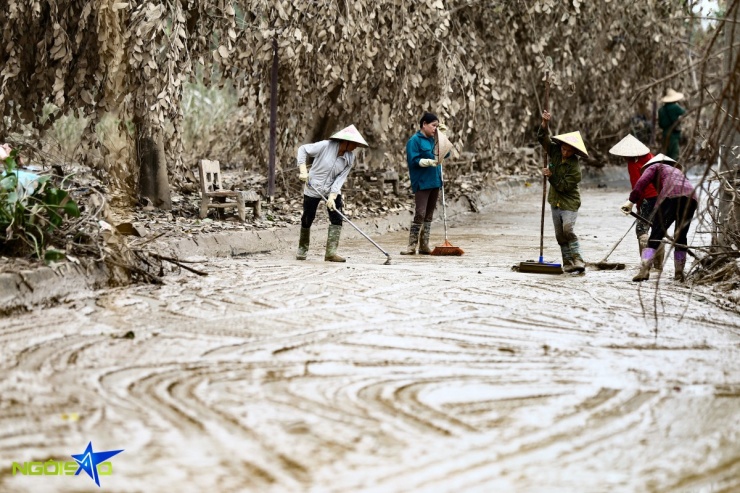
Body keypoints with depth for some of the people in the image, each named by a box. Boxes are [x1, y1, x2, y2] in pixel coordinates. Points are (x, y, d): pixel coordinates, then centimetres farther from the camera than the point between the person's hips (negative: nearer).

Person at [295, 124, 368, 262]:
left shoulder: (350, 158, -9)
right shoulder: (325, 146, -21)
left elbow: (340, 178, -12)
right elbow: (303, 149, -13)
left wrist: (332, 196, -22)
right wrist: (303, 170, -22)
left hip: (332, 190, 3)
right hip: (313, 189, -3)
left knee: (337, 219, -11)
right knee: (307, 220, 4)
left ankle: (331, 252, -10)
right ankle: (302, 249, 24)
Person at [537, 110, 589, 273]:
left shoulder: (575, 167, -20)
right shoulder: (556, 153, -1)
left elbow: (563, 186, -22)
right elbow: (543, 138, 1)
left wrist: (550, 176, -17)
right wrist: (544, 123, -15)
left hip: (569, 203, -7)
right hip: (555, 202, 7)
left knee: (568, 230, -23)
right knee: (560, 235, 7)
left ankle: (577, 260, -22)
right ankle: (568, 262, 13)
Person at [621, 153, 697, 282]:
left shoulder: (655, 167, 24)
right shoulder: (677, 171, 43)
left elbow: (642, 182, 3)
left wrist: (631, 201, -1)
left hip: (671, 197, -6)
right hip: (691, 198, 6)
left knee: (656, 235, -5)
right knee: (680, 236, 19)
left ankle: (644, 270, -17)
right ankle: (679, 272, 17)